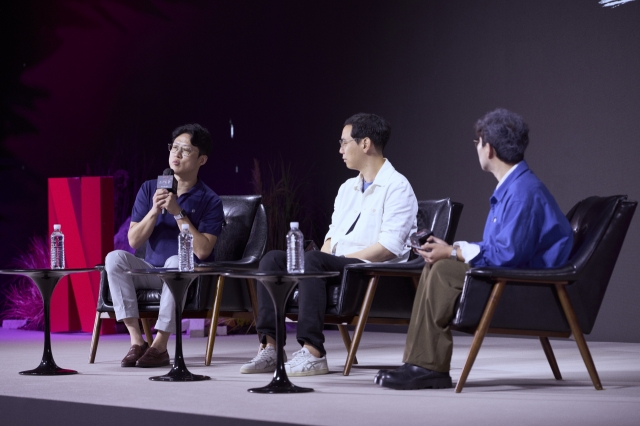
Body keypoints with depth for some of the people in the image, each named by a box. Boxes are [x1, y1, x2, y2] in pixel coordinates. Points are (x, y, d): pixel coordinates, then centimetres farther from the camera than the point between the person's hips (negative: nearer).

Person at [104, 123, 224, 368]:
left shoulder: (209, 201, -5)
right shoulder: (149, 189, 6)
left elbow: (202, 251, -17)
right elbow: (134, 241, 0)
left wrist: (178, 213, -18)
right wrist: (155, 210, -14)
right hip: (152, 270, 4)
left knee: (176, 262, -37)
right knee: (115, 258, -23)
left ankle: (160, 346, -30)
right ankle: (137, 341, -26)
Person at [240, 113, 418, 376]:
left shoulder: (397, 187, -5)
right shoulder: (347, 189, 23)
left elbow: (390, 246, -15)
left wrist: (344, 259, -16)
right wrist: (323, 258, -1)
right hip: (336, 268, 8)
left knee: (311, 259, -33)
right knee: (273, 259, -10)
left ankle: (313, 353, -38)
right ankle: (269, 347, -20)